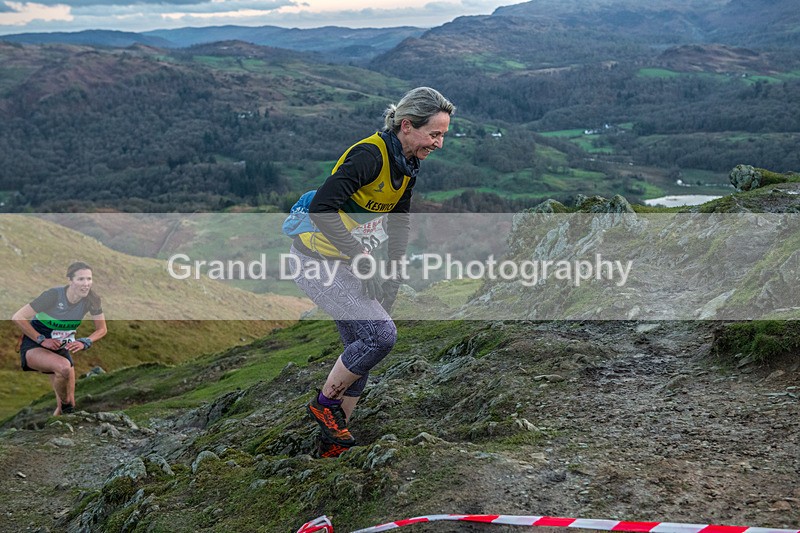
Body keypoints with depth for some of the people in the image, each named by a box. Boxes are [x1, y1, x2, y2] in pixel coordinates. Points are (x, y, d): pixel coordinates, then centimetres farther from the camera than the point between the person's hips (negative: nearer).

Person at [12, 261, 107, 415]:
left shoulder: (91, 300, -12)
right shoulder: (53, 295, -25)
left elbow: (101, 329, -1)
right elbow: (18, 318, -22)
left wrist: (84, 342, -18)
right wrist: (42, 340, -23)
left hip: (61, 349, 5)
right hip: (34, 346, -5)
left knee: (70, 402, 0)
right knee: (64, 366, -36)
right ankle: (65, 406, -12)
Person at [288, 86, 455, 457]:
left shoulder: (407, 165, 3)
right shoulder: (369, 155, -25)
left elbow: (399, 223, 14)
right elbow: (320, 208, -32)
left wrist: (392, 279, 10)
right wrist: (358, 252, -26)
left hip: (347, 262, 9)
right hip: (317, 261, -9)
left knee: (362, 346, 10)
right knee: (381, 334, -19)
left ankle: (334, 443, 24)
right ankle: (324, 403, 5)